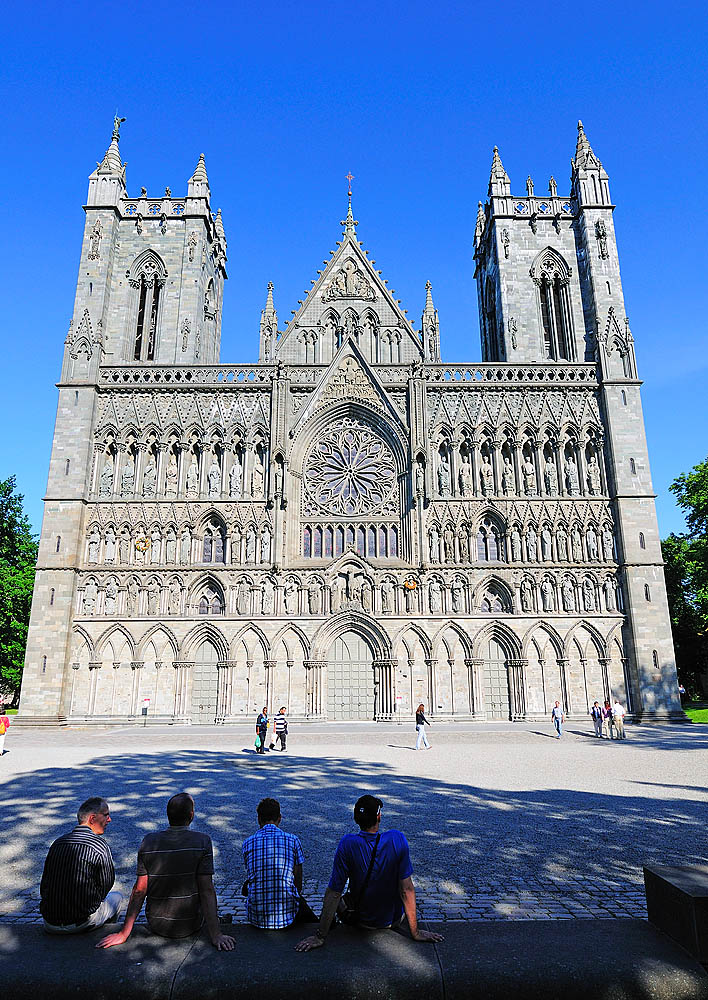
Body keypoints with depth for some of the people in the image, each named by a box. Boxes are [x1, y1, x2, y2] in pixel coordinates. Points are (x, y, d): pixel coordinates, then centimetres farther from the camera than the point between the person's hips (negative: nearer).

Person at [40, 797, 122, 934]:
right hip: (80, 923, -5)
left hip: (50, 926, 5)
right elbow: (106, 886, -3)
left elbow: (44, 885, 9)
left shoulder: (58, 842, 4)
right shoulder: (100, 846, -14)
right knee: (117, 897, 22)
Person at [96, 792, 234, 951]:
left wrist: (124, 933, 0)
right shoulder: (202, 841, -18)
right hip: (190, 926, -2)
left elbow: (139, 890, -8)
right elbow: (206, 889, -20)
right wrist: (215, 935, -16)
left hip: (156, 925, 2)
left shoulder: (148, 842, -10)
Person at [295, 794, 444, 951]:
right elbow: (407, 889, -19)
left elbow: (334, 892, -20)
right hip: (394, 920, 0)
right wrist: (415, 932, -8)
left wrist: (320, 936, -12)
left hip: (361, 921, 0)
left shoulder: (347, 844, -25)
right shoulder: (397, 839, -24)